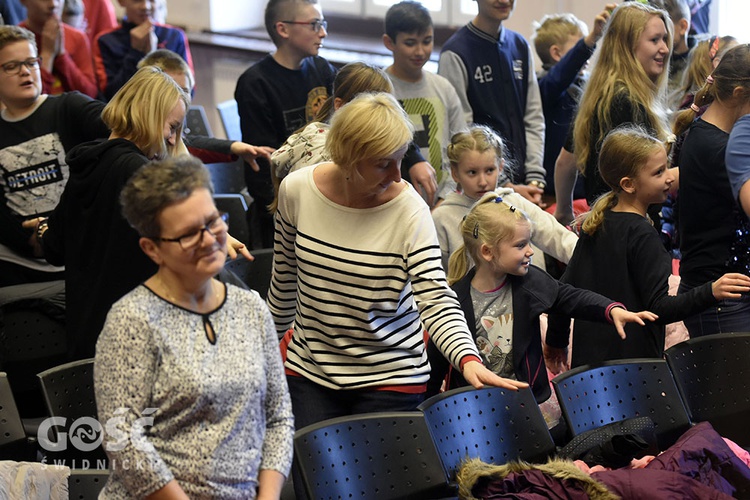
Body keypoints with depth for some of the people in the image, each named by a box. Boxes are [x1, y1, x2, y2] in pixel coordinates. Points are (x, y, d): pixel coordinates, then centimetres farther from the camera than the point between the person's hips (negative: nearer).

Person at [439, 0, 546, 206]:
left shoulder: (521, 47, 13)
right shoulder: (455, 53, -7)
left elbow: (534, 118, 11)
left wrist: (535, 179, -1)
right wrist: (506, 186, -12)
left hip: (522, 183, 5)